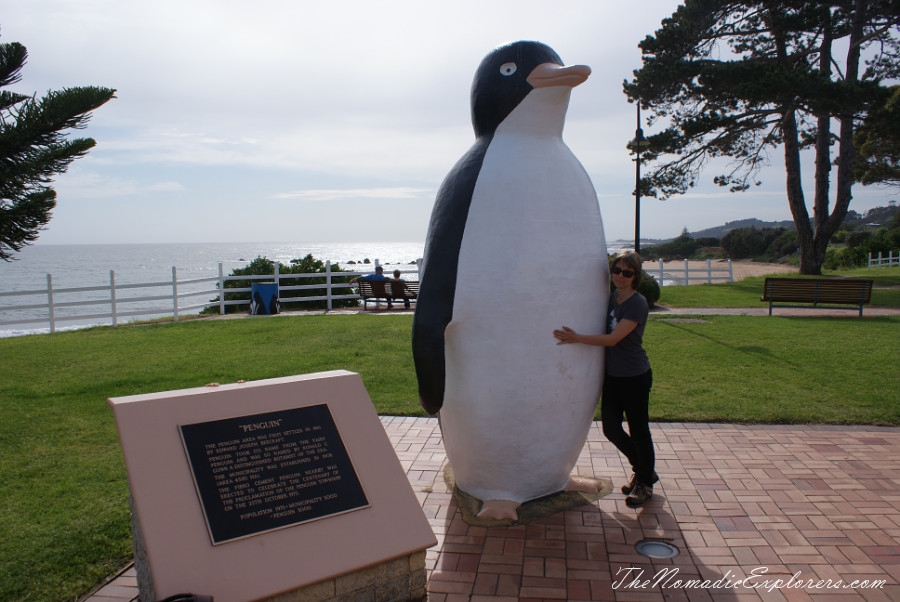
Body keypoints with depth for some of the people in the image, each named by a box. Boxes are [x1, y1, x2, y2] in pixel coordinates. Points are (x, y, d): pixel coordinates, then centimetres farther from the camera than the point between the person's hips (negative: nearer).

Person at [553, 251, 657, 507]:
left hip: (634, 377, -7)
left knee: (638, 430, 6)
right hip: (611, 375, 7)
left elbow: (613, 338, -24)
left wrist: (577, 338, -30)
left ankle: (645, 483, 26)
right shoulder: (610, 298, 5)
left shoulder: (637, 304, -17)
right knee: (611, 428, 11)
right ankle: (642, 469, 35)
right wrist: (575, 337, -1)